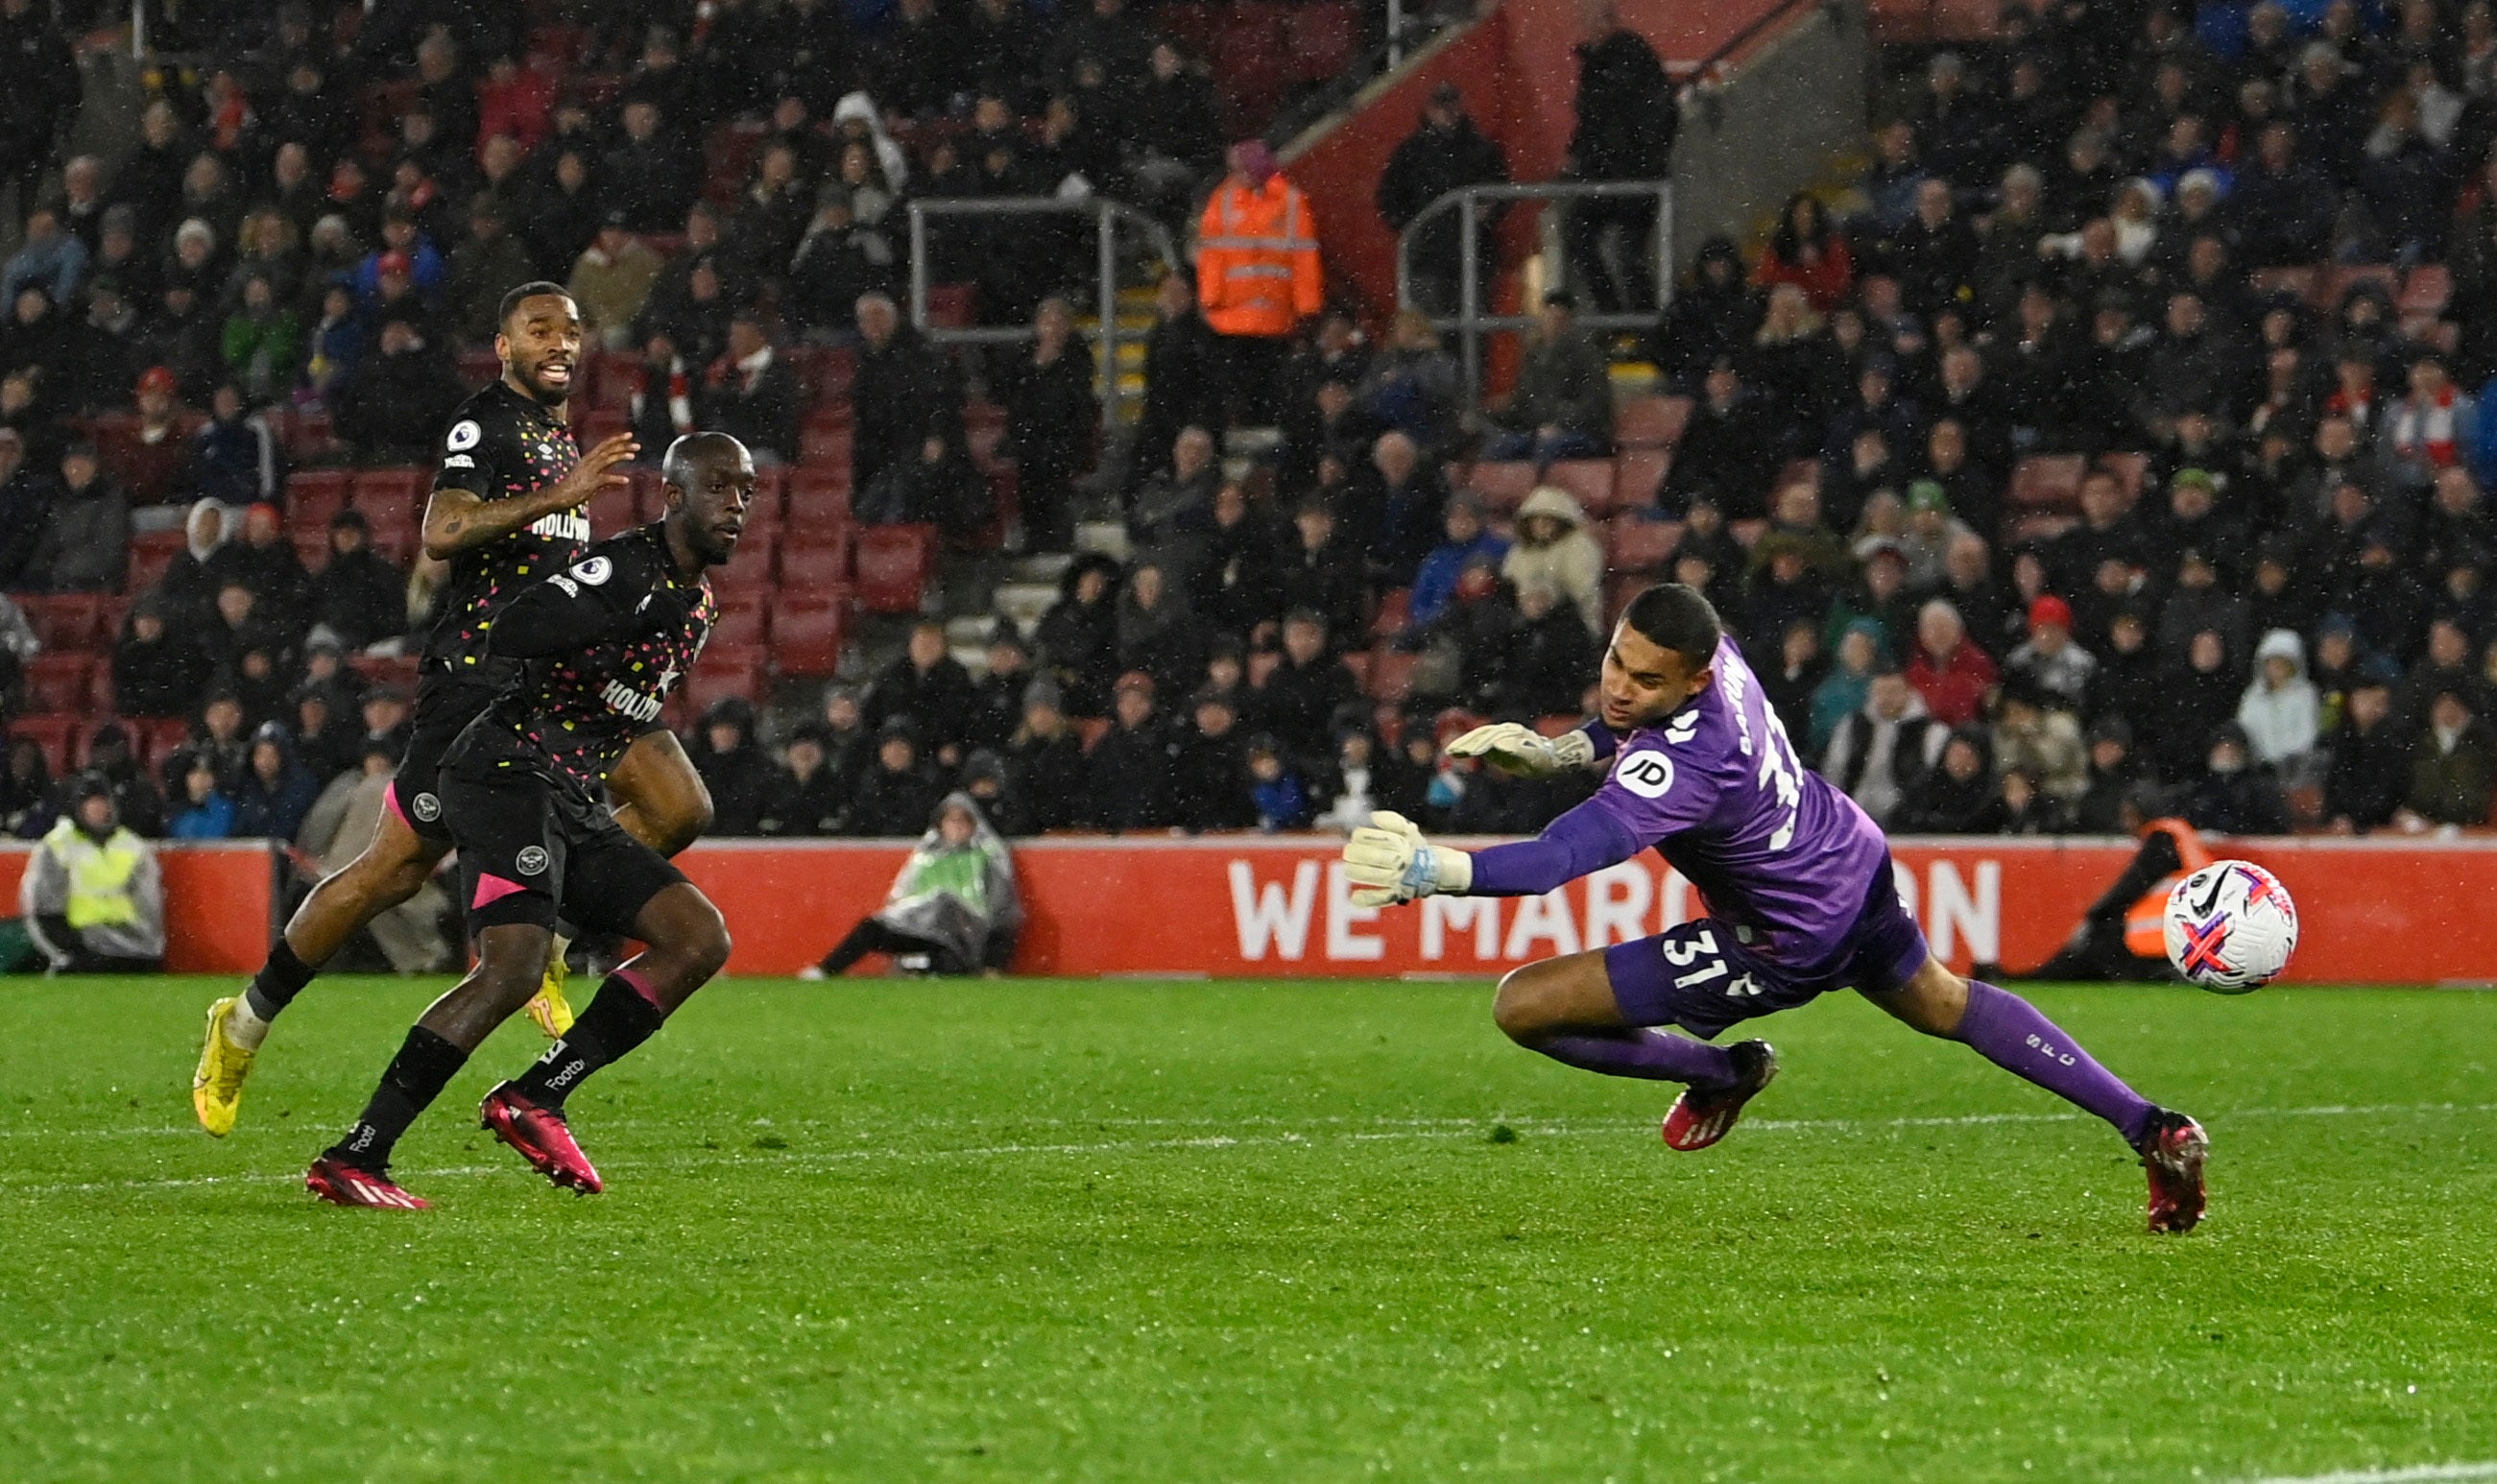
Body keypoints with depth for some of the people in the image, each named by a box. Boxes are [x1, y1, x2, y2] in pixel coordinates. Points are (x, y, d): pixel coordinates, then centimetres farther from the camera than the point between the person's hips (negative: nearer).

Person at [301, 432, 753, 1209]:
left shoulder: (699, 602, 18)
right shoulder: (626, 567, -12)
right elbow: (507, 636, -25)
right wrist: (634, 616, -27)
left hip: (574, 806, 10)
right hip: (508, 774, -10)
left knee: (701, 939, -2)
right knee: (513, 970, -24)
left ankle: (534, 1098, -2)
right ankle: (352, 1158, -22)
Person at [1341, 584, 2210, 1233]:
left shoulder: (1677, 767, -41)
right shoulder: (1709, 648, -16)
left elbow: (1563, 856, -55)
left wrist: (1432, 869, -68)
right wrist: (1554, 752, -5)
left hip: (1789, 945, -9)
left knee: (1525, 1007, -12)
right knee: (1943, 1005, 35)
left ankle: (1720, 1074, 11)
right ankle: (2152, 1131, 37)